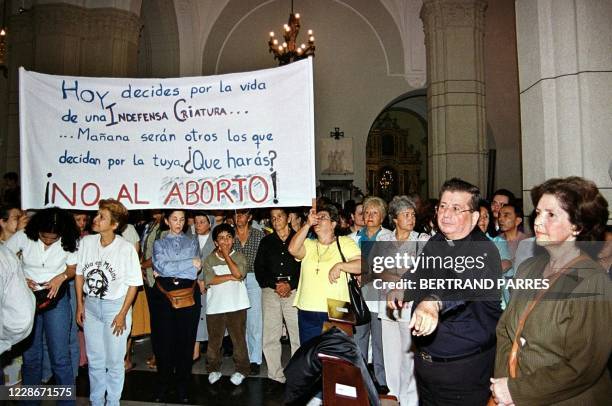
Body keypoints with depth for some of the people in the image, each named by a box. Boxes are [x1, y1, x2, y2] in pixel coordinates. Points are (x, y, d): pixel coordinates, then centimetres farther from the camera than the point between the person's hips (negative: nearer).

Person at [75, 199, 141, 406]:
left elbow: (133, 283, -11)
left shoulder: (126, 249, -18)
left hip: (115, 306, -4)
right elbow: (79, 274, 6)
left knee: (114, 361, 9)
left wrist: (122, 314, -11)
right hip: (90, 305, 4)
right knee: (94, 359, 18)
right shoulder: (86, 242, -6)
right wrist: (80, 304, 5)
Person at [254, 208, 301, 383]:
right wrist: (276, 285, -6)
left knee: (298, 335, -6)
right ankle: (276, 377, 11)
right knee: (270, 337, 1)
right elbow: (259, 269, 8)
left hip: (294, 290, -2)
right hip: (270, 291, 2)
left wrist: (290, 285, -10)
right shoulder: (266, 242, 16)